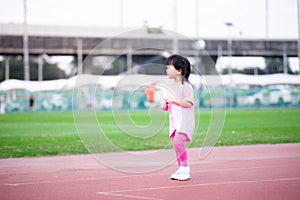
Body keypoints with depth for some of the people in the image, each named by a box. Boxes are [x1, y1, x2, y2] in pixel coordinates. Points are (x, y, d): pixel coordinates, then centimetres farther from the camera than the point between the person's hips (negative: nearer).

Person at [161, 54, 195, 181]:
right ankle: (181, 169, 17)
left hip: (184, 120, -8)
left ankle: (185, 167, -12)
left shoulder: (186, 86, -8)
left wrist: (173, 99, -19)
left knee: (178, 141, -22)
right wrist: (164, 105, -1)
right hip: (174, 121, 8)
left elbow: (189, 103, -17)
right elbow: (168, 107, 22)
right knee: (175, 144, 7)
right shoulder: (171, 88, 16)